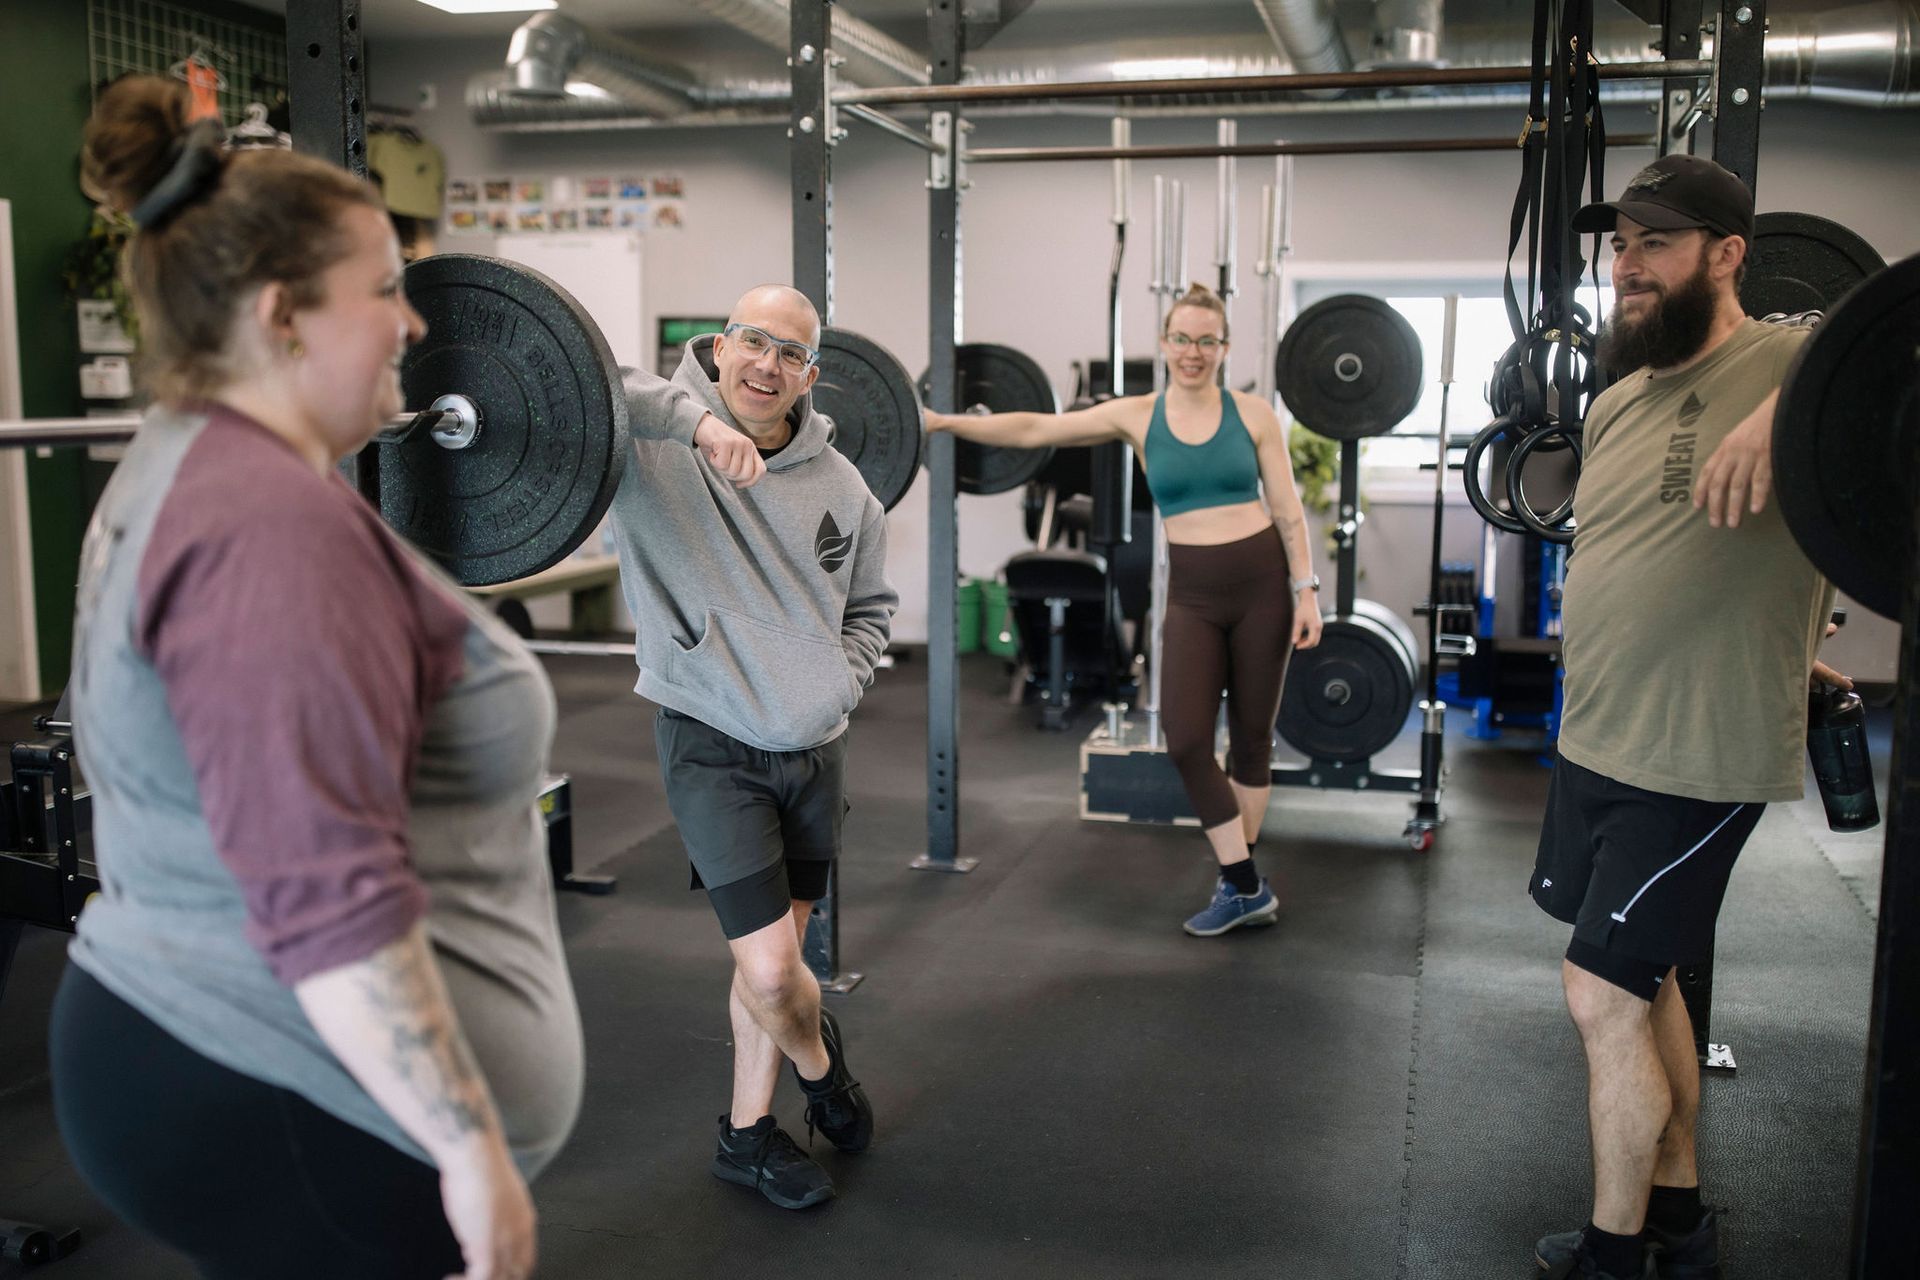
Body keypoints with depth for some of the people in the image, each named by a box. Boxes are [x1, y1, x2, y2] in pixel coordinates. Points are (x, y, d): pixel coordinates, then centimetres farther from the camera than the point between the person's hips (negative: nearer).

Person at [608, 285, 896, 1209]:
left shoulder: (839, 484, 4)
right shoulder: (653, 447, -11)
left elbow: (870, 604, 18)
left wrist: (841, 683, 1)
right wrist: (691, 415, -38)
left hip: (814, 749, 5)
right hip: (713, 747, -5)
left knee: (773, 949, 15)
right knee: (770, 969, -7)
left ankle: (747, 1132, 33)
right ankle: (819, 1062, 27)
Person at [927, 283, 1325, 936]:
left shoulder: (1253, 413, -1)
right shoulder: (1137, 416, 1)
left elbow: (1288, 510, 2)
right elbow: (1035, 429, -4)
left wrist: (1307, 591, -4)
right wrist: (942, 422, -10)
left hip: (1262, 583, -1)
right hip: (1193, 593, 1)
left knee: (1251, 734, 8)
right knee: (1186, 741, -9)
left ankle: (1238, 878, 24)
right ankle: (1245, 887, 4)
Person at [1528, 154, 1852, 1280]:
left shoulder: (1794, 362, -14)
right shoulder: (1618, 402, 10)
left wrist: (1787, 406, -42)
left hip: (1697, 760, -8)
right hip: (1597, 741, 8)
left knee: (1604, 990, -3)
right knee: (1642, 977, 17)